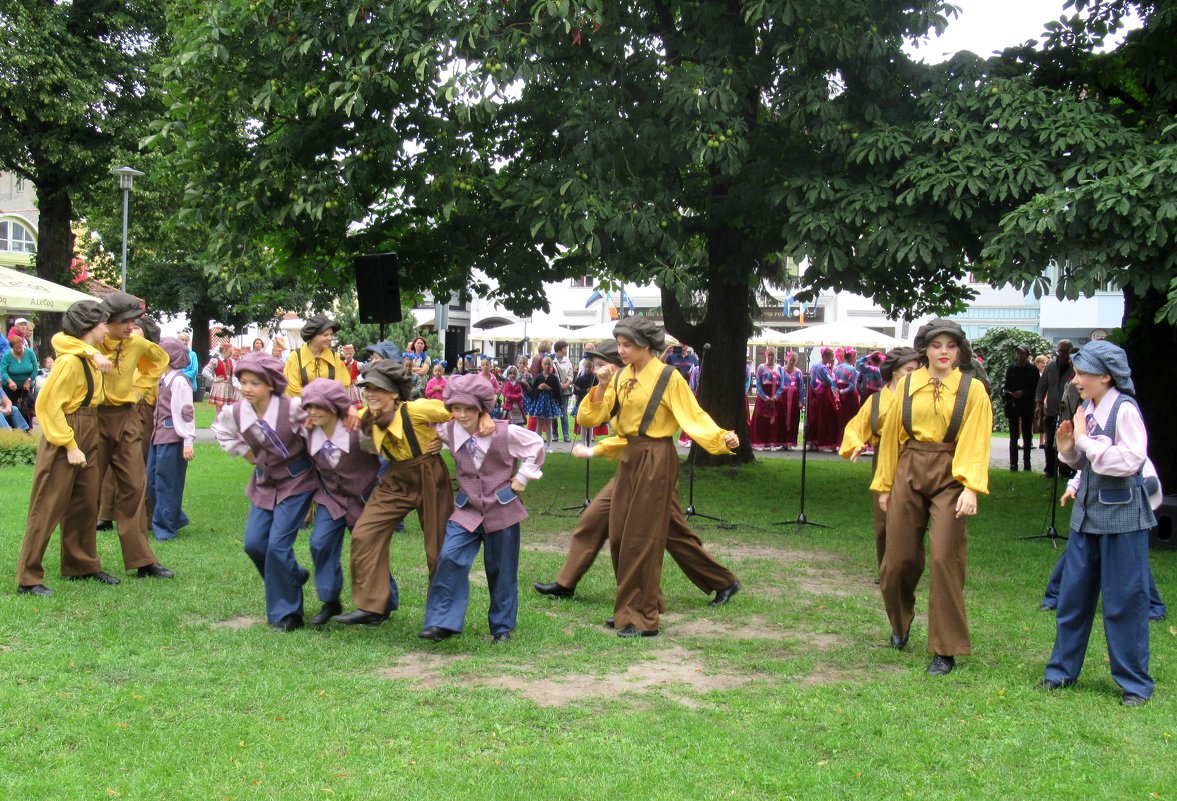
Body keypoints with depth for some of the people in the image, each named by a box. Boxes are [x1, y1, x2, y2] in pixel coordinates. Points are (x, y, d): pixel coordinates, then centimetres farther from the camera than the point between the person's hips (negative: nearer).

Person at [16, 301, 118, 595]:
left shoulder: (89, 356, 7)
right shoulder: (70, 361, -19)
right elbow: (48, 405, -20)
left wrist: (95, 354, 13)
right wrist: (70, 446, -20)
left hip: (86, 439, 9)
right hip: (63, 441, -9)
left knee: (86, 505, 15)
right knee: (47, 509, -4)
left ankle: (82, 565, 28)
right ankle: (28, 578, 2)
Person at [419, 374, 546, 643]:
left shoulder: (504, 432, -14)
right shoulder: (448, 431, -5)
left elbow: (536, 445, 0)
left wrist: (522, 478, -2)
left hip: (502, 510, -2)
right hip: (467, 510, 2)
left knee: (502, 570, 8)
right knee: (450, 558, -16)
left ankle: (502, 627, 23)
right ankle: (441, 623, -11)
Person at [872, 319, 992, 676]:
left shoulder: (972, 389, 0)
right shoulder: (907, 385, 7)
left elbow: (976, 442, -6)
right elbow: (892, 435, 13)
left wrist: (971, 487, -17)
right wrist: (884, 484, 13)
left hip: (950, 477, -3)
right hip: (909, 473, 3)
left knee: (945, 560, -7)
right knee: (900, 557, 6)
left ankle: (946, 650, 4)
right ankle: (900, 622, 36)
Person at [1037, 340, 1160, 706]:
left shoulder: (1124, 410, -14)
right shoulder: (1086, 410, 7)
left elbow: (1128, 461, -23)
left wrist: (1086, 439, -17)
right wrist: (1068, 448, -1)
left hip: (1122, 513, -7)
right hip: (1088, 511, 7)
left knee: (1124, 598, 0)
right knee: (1073, 592, 11)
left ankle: (1135, 682, 12)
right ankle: (1062, 670, 23)